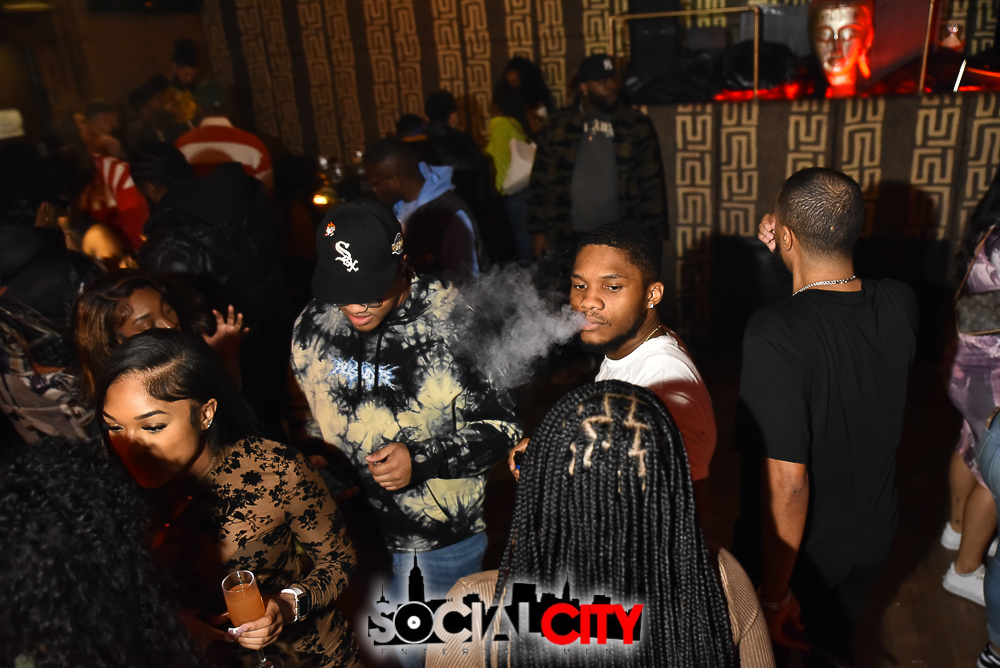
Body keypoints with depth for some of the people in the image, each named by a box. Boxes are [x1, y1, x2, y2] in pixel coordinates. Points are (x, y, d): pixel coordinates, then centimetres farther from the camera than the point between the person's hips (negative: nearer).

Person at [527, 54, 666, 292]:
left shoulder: (637, 126, 1)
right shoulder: (557, 126, 1)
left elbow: (651, 184, 2)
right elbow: (540, 181, 3)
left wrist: (652, 237, -1)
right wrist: (538, 230, 1)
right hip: (567, 241, 0)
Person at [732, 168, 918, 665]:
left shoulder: (773, 334, -34)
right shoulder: (899, 303, -14)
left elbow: (787, 483, -31)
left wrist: (775, 594, -18)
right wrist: (785, 256, 0)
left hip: (798, 549, -5)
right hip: (874, 534, 6)